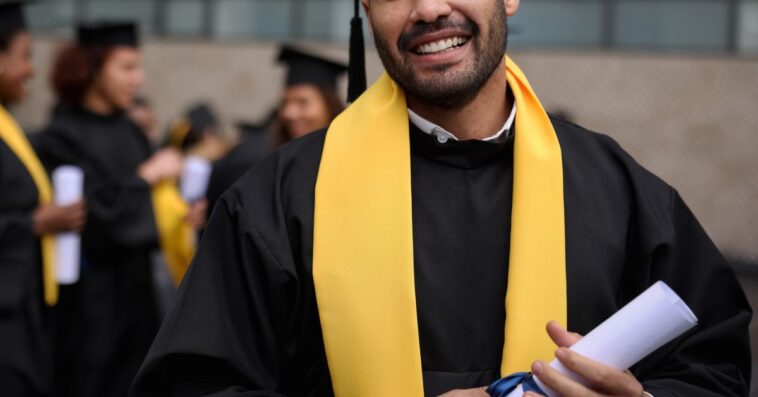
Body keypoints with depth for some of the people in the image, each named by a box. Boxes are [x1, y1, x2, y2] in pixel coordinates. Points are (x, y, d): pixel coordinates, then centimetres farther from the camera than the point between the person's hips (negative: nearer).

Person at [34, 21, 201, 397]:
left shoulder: (130, 132, 9)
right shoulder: (62, 137, -12)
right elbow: (92, 215, -19)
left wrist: (180, 213, -6)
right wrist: (146, 176, -12)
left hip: (134, 287, 7)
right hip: (89, 296, -7)